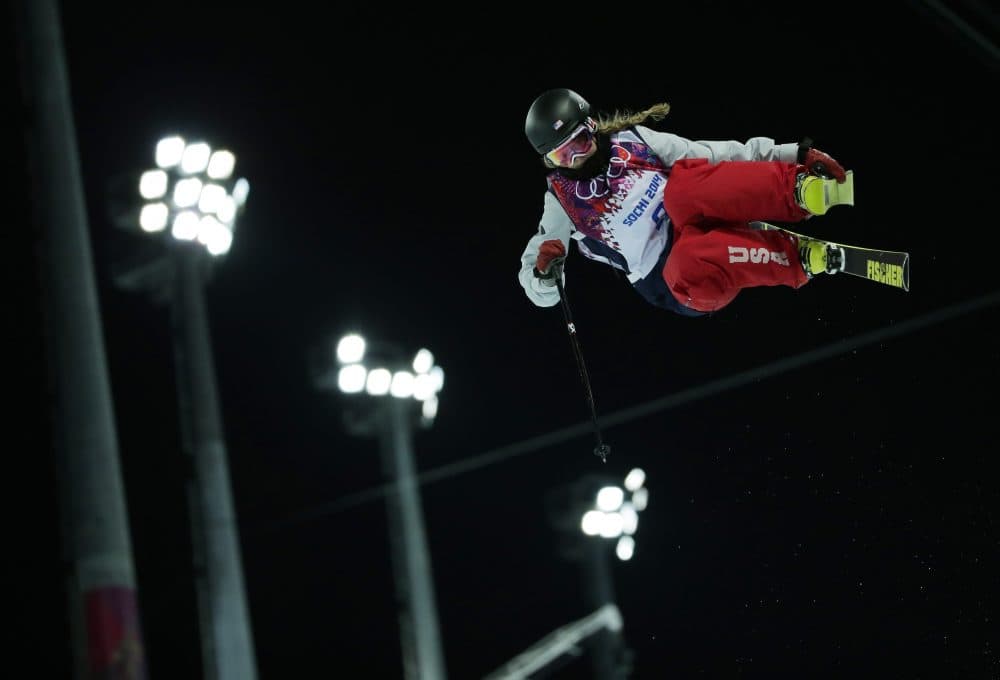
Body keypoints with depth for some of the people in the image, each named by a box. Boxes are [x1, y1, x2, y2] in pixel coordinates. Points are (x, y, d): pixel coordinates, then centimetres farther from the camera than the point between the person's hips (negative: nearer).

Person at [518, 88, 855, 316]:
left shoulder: (631, 140, 12)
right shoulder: (561, 200, 8)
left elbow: (710, 156, 5)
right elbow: (541, 293, 9)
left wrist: (795, 154, -6)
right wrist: (544, 271, -16)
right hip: (675, 286, -2)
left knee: (683, 181, -31)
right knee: (691, 264, -41)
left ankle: (803, 188, -39)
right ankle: (801, 259, -30)